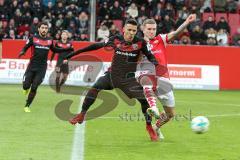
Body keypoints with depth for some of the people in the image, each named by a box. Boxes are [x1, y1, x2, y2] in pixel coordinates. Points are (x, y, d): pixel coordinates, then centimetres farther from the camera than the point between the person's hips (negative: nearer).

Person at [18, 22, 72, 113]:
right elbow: (25, 48, -3)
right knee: (26, 85, -8)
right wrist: (22, 52, -26)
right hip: (32, 67, -1)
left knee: (34, 88, -5)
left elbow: (54, 50, 22)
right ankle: (26, 88, 31)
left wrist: (67, 49, 17)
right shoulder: (33, 39, -3)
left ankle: (27, 106, 10)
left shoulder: (49, 41, 5)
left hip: (42, 68, 1)